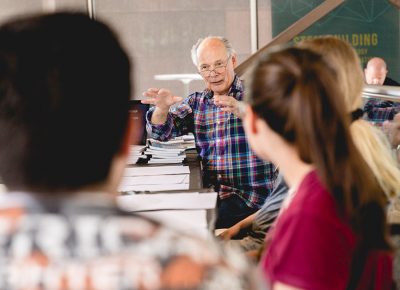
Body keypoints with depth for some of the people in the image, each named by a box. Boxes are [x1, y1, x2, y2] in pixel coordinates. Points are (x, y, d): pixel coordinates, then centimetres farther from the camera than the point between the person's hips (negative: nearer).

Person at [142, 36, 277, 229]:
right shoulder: (196, 103, 15)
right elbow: (161, 132, 9)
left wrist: (243, 111, -40)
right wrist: (162, 108, -15)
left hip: (251, 197, -5)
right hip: (210, 196, 5)